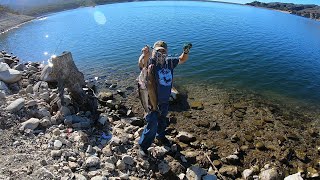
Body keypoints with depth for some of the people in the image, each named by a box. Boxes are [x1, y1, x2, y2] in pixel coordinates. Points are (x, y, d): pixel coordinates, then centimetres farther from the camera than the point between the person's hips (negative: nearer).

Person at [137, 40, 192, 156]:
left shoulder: (169, 62, -3)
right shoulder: (150, 62, -21)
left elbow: (182, 59, 12)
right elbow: (142, 63, -45)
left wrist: (186, 52, -10)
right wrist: (145, 55, -68)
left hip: (165, 101, 6)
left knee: (162, 121, 27)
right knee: (152, 125, -1)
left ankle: (161, 137, 56)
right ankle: (143, 146, 24)